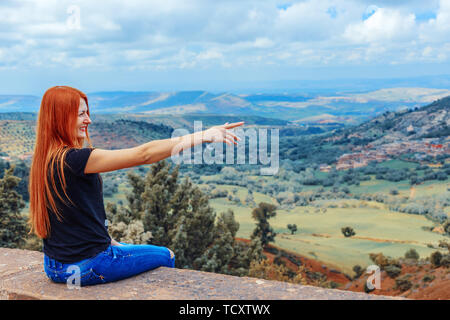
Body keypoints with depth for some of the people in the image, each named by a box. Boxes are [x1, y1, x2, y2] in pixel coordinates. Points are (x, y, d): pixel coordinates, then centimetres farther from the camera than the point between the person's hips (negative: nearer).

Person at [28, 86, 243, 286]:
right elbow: (143, 154, -28)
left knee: (125, 248, 34)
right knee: (165, 256, 13)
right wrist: (203, 136, -25)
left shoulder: (44, 161, 2)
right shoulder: (73, 160, -25)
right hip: (84, 268, -9)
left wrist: (108, 241, 15)